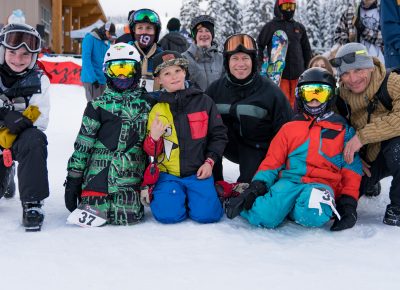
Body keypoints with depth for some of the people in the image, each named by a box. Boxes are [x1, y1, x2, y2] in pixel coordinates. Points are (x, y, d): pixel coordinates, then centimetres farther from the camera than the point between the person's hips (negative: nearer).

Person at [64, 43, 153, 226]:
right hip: (99, 170, 0)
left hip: (130, 174, 1)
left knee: (126, 215, -15)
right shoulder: (99, 105, 4)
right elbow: (82, 143, 2)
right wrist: (73, 179, -2)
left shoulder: (146, 103, 9)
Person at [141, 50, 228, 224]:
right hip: (169, 174, 0)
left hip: (198, 172, 0)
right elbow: (151, 152, 4)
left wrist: (210, 161, -5)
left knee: (207, 214, -19)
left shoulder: (203, 101, 1)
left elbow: (218, 135, 8)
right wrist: (154, 139, -18)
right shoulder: (156, 109, 2)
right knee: (168, 214, -21)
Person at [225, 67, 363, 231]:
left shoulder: (343, 129, 16)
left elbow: (351, 165, 11)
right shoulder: (289, 128, 19)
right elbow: (272, 161, 14)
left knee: (311, 216, -39)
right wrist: (257, 186, -3)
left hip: (322, 183, -1)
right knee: (265, 217, -29)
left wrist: (348, 201, -1)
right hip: (289, 180, 1)